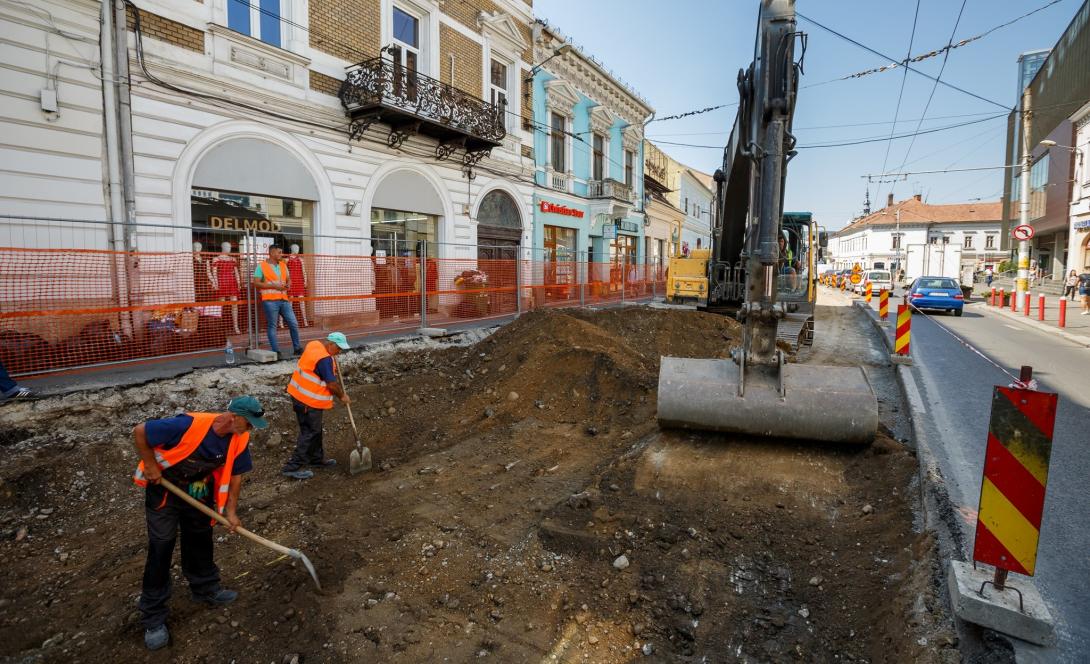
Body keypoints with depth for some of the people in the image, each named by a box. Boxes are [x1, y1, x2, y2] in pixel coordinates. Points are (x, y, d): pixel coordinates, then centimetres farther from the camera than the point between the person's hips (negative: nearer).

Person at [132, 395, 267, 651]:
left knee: (201, 543, 16)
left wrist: (231, 511, -4)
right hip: (164, 490, -5)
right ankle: (153, 617, 16)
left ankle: (206, 589, 36)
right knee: (160, 551, 1)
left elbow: (235, 474, -4)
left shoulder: (239, 439, -17)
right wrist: (150, 465, -19)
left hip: (200, 493, 5)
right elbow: (140, 432, -24)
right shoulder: (189, 424, -36)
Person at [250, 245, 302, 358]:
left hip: (284, 300, 6)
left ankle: (297, 348, 17)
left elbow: (288, 279, 25)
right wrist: (274, 286, -14)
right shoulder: (261, 266, -2)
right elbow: (256, 283, -8)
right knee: (272, 327, 1)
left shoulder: (283, 265, 15)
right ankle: (276, 352, 6)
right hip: (270, 301, -6)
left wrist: (288, 285, 1)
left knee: (294, 324, 5)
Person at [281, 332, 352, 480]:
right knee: (310, 432, -1)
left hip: (300, 394, 10)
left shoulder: (315, 344, 2)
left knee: (315, 429, 20)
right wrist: (342, 396, -5)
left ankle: (317, 458, 33)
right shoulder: (324, 359, -26)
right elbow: (332, 384, -20)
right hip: (309, 401, -10)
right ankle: (294, 467, 4)